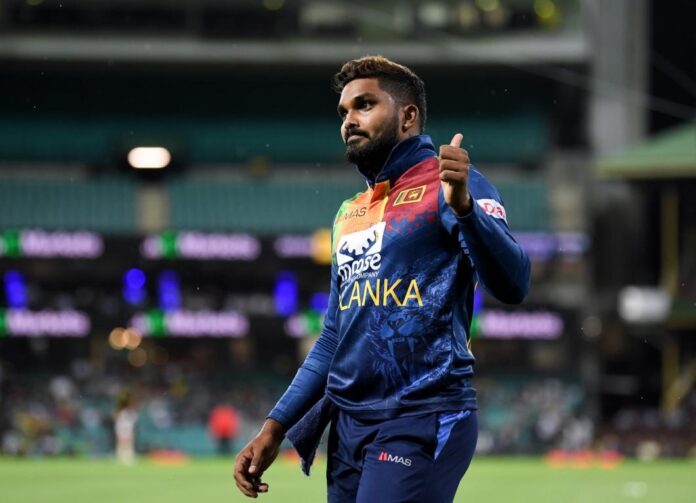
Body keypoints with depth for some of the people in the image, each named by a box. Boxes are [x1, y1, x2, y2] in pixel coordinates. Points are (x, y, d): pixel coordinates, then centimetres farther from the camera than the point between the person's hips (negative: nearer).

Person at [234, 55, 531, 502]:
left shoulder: (448, 185, -3)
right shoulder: (349, 215, 20)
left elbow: (512, 286, -18)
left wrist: (463, 206, -33)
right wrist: (276, 427, 18)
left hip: (421, 422, -7)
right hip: (348, 425, 7)